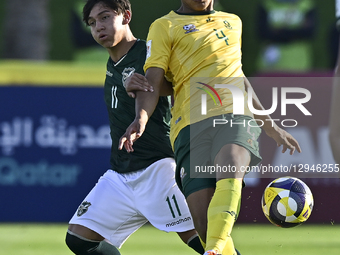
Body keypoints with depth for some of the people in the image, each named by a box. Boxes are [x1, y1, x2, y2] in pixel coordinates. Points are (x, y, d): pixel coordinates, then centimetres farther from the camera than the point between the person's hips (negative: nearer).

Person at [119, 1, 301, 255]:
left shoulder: (233, 22, 29)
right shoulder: (164, 27, 14)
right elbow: (152, 83, 2)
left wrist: (270, 125, 43)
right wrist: (142, 117, -19)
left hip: (235, 116, 2)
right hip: (191, 123, -2)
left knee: (229, 177, -34)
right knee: (205, 226, -17)